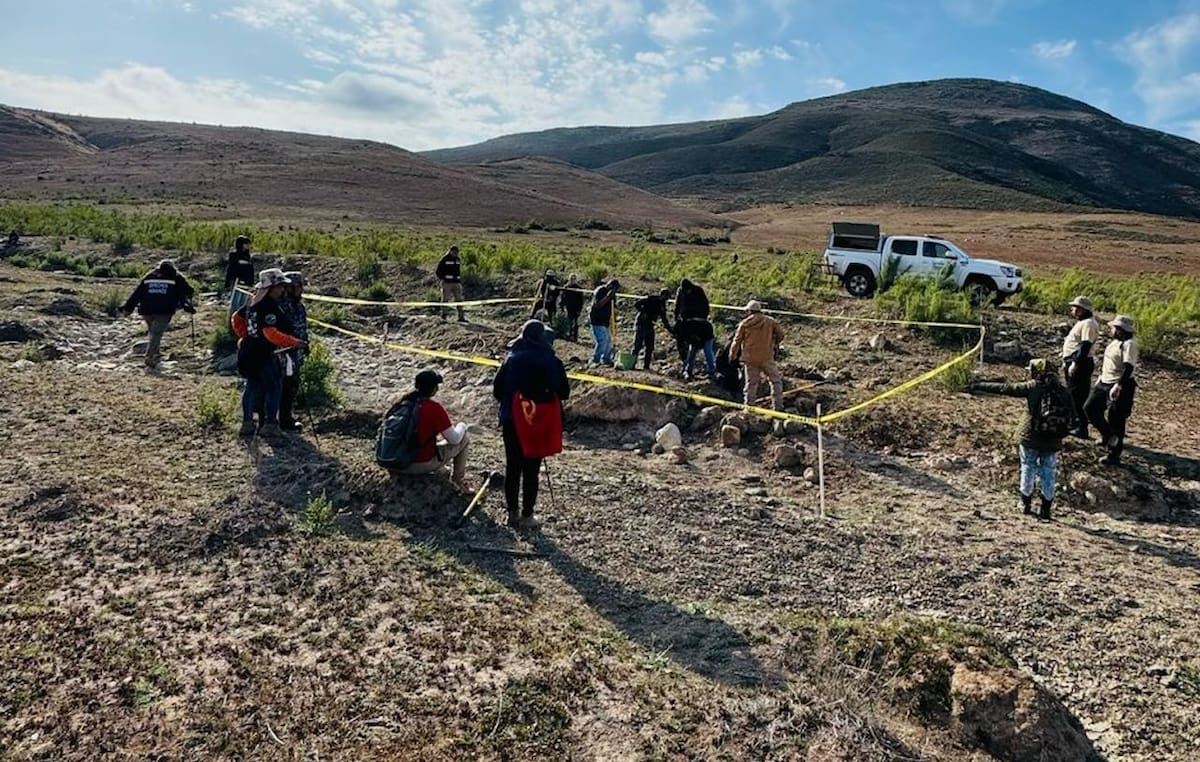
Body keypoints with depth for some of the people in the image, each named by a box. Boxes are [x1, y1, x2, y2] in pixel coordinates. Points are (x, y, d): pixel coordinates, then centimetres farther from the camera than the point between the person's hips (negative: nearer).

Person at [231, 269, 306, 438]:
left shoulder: (253, 302, 9)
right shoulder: (269, 307, -20)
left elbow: (236, 318, 21)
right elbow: (271, 333, -27)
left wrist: (244, 337, 27)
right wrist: (295, 343, -25)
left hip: (248, 351, 9)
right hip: (263, 354, -9)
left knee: (252, 386, 18)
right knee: (274, 387, 2)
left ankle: (247, 423, 20)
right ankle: (269, 425, 1)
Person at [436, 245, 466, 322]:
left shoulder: (458, 260, 15)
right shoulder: (444, 259, -2)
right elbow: (438, 271, -1)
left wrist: (460, 282, 21)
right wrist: (442, 279, -12)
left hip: (456, 283, 5)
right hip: (447, 283, -5)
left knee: (459, 299, -3)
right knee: (445, 298, 1)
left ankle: (461, 317, -5)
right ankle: (443, 314, 15)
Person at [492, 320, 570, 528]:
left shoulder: (511, 359, -2)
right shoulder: (552, 362, -7)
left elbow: (497, 390, 1)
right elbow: (564, 393, -2)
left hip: (511, 421, 2)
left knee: (512, 467, 12)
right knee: (531, 469, 7)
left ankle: (512, 513, 18)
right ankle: (526, 516, 12)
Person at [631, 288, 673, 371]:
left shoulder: (662, 305, 12)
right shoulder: (650, 299, -8)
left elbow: (664, 320, 17)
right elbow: (636, 304, -11)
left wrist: (671, 329, 12)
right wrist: (643, 312, -19)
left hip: (649, 326, 7)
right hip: (641, 324, -7)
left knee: (650, 347, 3)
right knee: (637, 345, -8)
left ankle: (646, 366, 10)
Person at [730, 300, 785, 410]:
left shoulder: (744, 323, 2)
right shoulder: (770, 321, 1)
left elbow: (737, 340, 6)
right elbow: (780, 335, 2)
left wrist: (732, 354, 20)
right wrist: (774, 344, 22)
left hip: (750, 358, 1)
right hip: (766, 357, -1)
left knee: (751, 383, 11)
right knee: (776, 380, 9)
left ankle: (749, 404, 14)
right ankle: (778, 405, 5)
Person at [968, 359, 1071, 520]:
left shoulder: (1033, 387, -11)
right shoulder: (1064, 393, -2)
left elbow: (1004, 389, -12)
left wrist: (979, 386, -8)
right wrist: (1059, 435, 14)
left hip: (1030, 439, -2)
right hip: (1052, 443, 2)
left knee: (1028, 471, 13)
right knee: (1048, 476, 12)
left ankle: (1026, 505, 24)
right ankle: (1045, 511, 18)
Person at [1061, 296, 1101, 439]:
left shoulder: (1088, 324, -16)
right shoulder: (1082, 322, 17)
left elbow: (1085, 346, -24)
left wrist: (1075, 363, -27)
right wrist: (1067, 362, 23)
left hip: (1080, 364, -11)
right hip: (1073, 363, 11)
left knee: (1078, 396, -7)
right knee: (1072, 395, 18)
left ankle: (1081, 429, -3)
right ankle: (1074, 424, 29)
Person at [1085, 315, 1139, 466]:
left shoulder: (1129, 344, -19)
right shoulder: (1115, 342, 10)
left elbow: (1128, 368, -27)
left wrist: (1118, 386, -32)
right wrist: (1101, 377, 24)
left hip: (1120, 387, -10)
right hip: (1104, 383, 10)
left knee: (1116, 421, -2)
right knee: (1089, 408, 11)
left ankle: (1114, 456, 8)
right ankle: (1107, 436, 32)